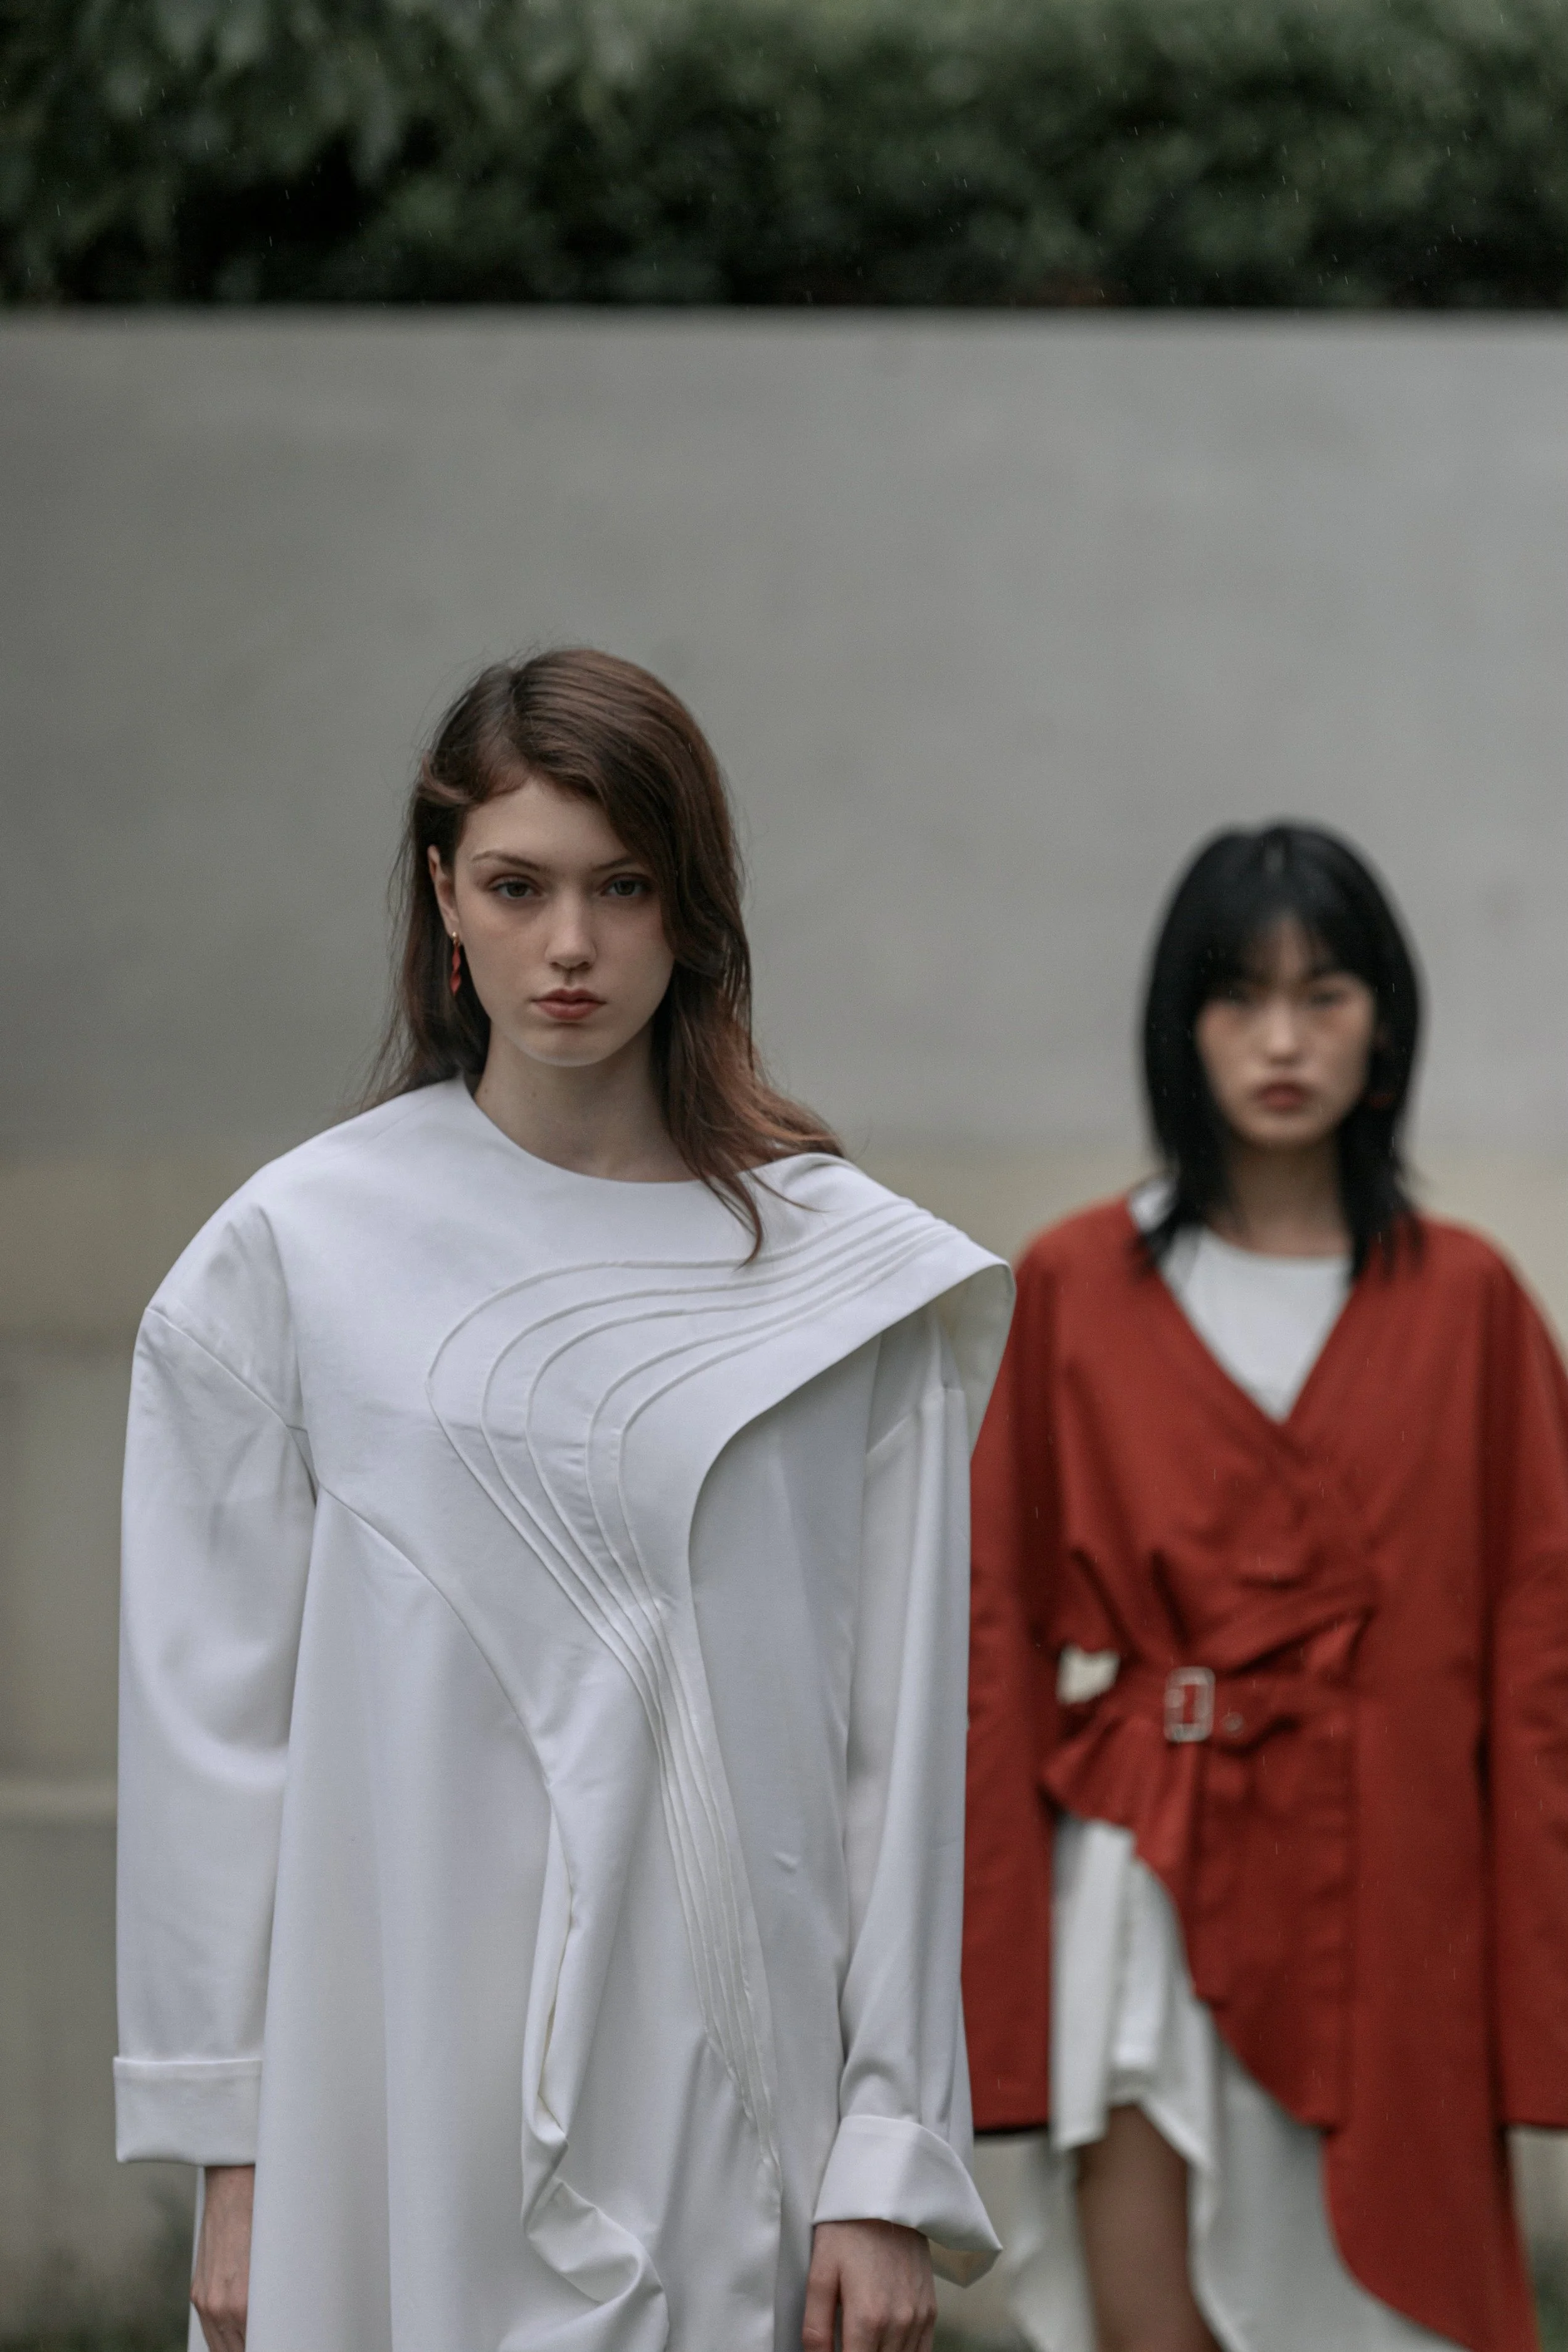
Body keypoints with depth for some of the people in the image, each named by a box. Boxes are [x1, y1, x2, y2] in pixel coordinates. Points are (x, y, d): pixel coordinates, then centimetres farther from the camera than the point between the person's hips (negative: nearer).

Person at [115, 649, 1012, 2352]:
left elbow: (902, 1741, 0)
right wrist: (228, 2154, -1)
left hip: (739, 2085, 0)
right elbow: (216, 1724, 2)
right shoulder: (293, 1252, 0)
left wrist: (892, 2164, -4)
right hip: (412, 2098, 0)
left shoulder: (848, 1276, 1)